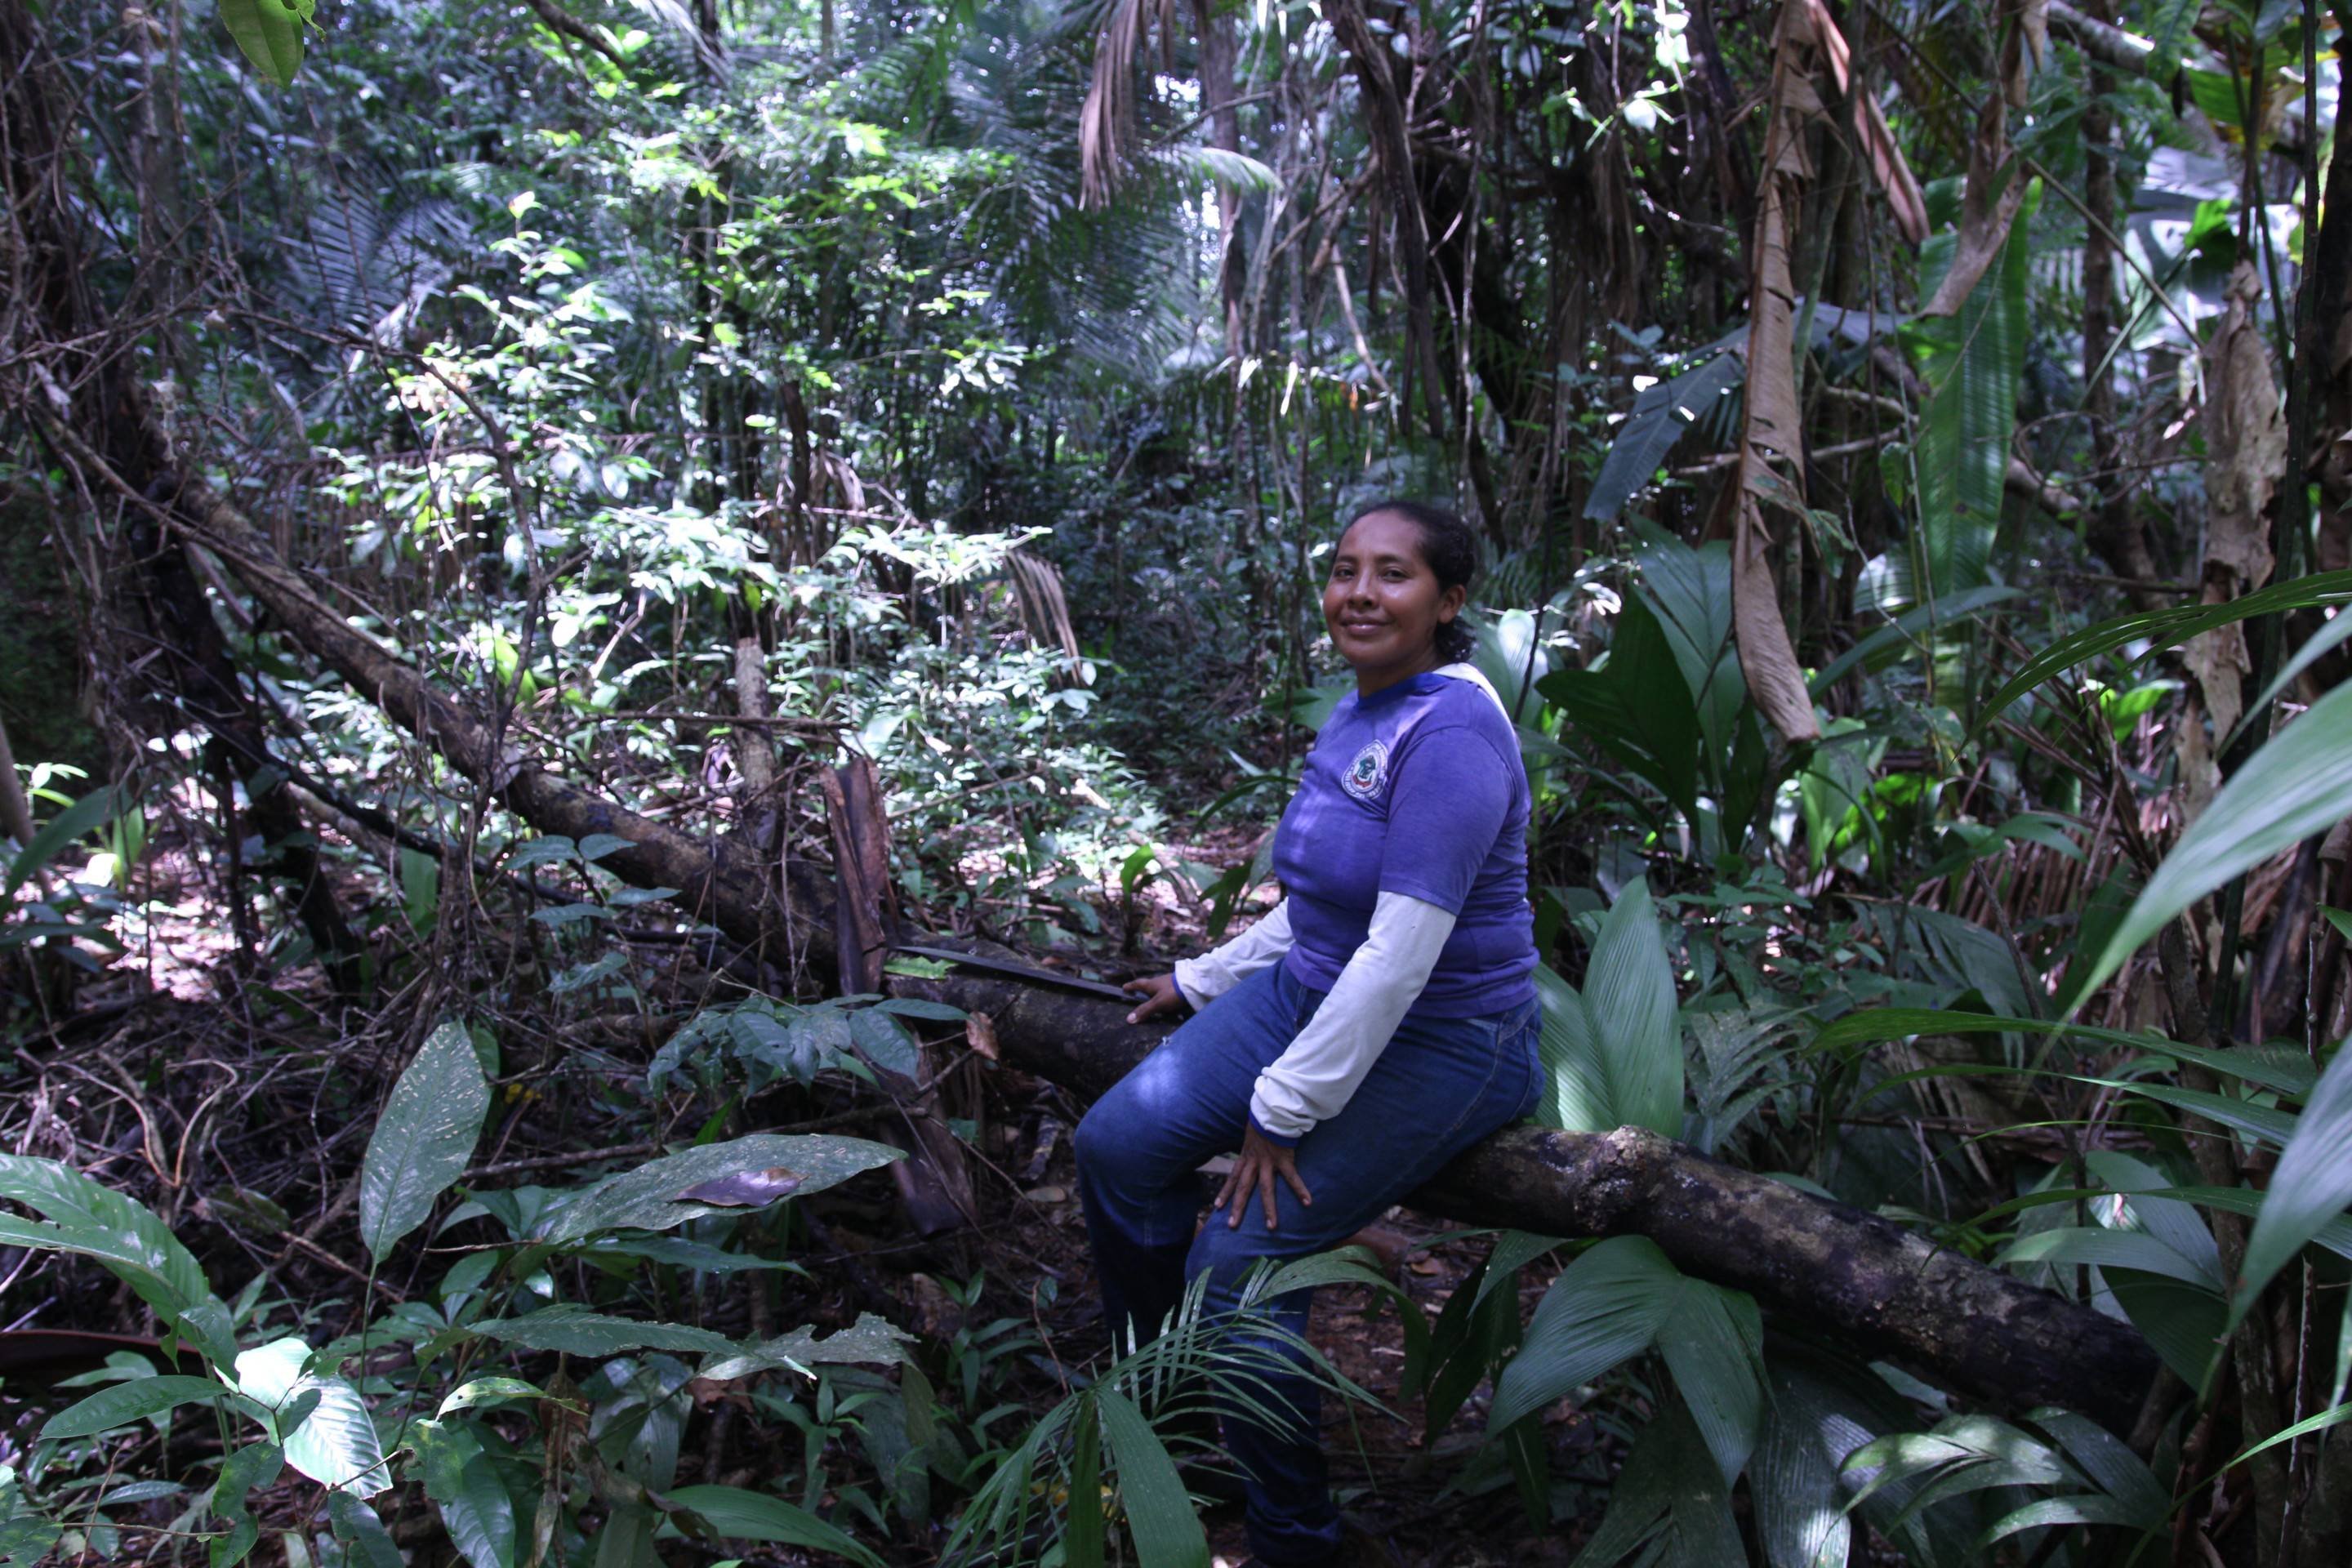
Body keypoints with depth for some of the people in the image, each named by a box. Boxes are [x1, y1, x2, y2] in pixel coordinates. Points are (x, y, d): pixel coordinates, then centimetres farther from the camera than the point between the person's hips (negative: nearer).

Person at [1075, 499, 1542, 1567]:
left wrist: (1285, 1108, -21)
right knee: (1118, 1145, -1)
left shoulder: (1451, 731, -24)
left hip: (1435, 1048, -9)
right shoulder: (1355, 716, 6)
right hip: (1310, 996, 9)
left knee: (1240, 1259, -13)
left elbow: (1402, 953, -27)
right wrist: (1202, 981, 20)